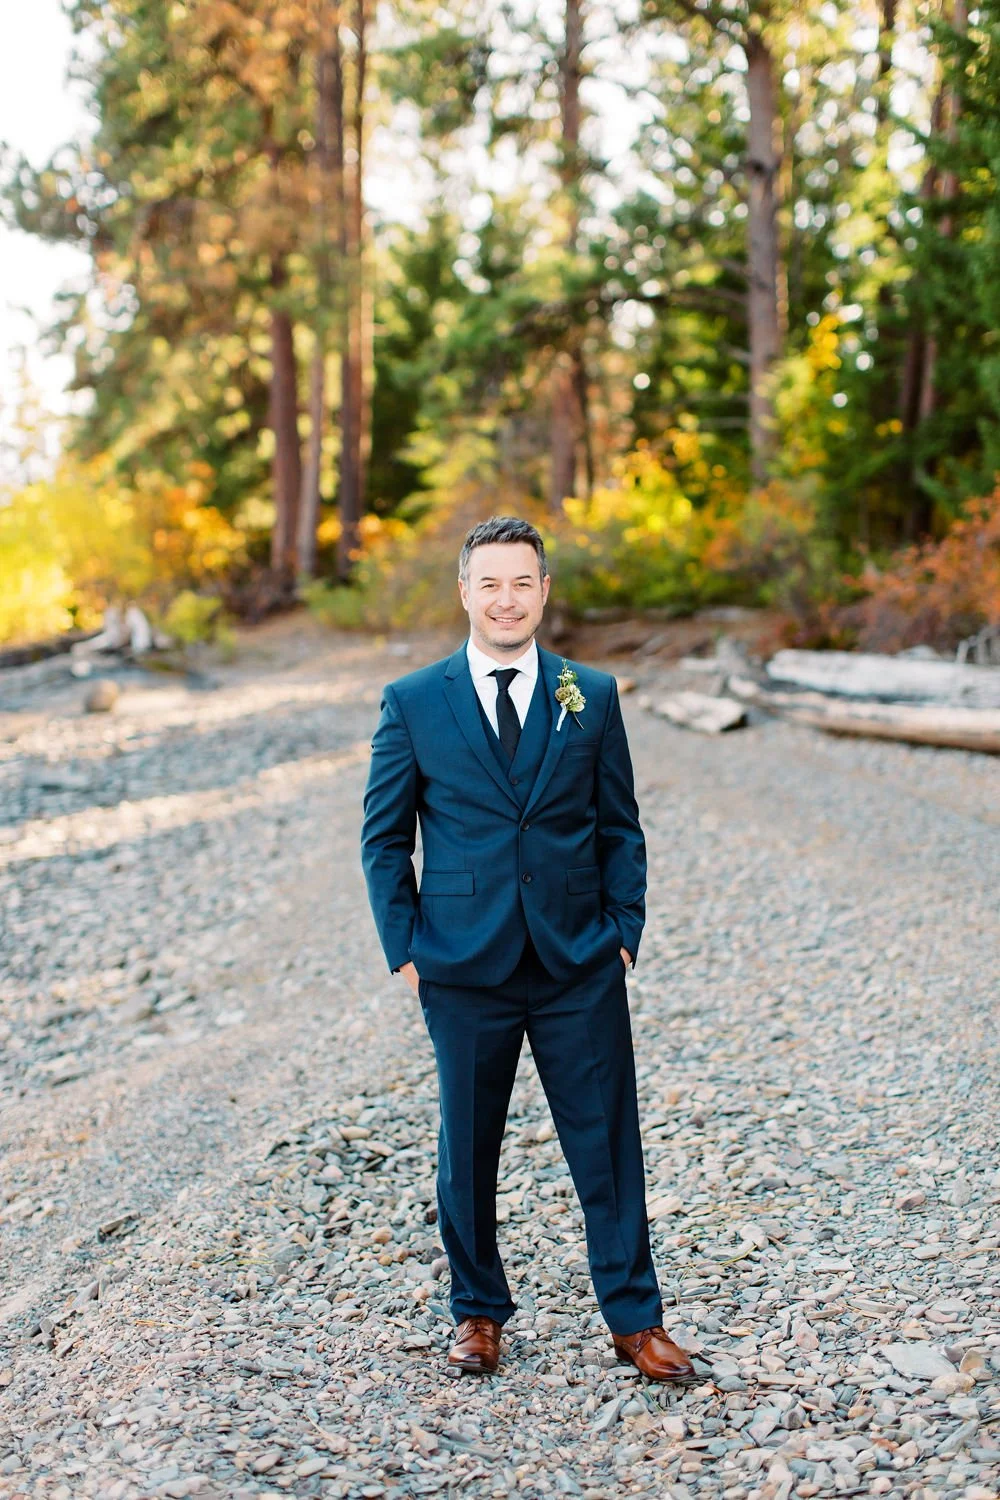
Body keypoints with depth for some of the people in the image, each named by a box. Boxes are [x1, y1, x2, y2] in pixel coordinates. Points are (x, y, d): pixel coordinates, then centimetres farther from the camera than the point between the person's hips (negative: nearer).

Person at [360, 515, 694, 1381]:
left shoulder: (593, 697, 5)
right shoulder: (412, 704, 1)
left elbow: (620, 828, 9)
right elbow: (384, 838, 5)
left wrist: (623, 934, 1)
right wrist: (405, 950, -1)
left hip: (580, 967, 1)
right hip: (465, 969, 0)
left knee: (608, 1145, 6)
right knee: (467, 1150, 11)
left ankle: (635, 1318, 22)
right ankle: (479, 1314, 30)